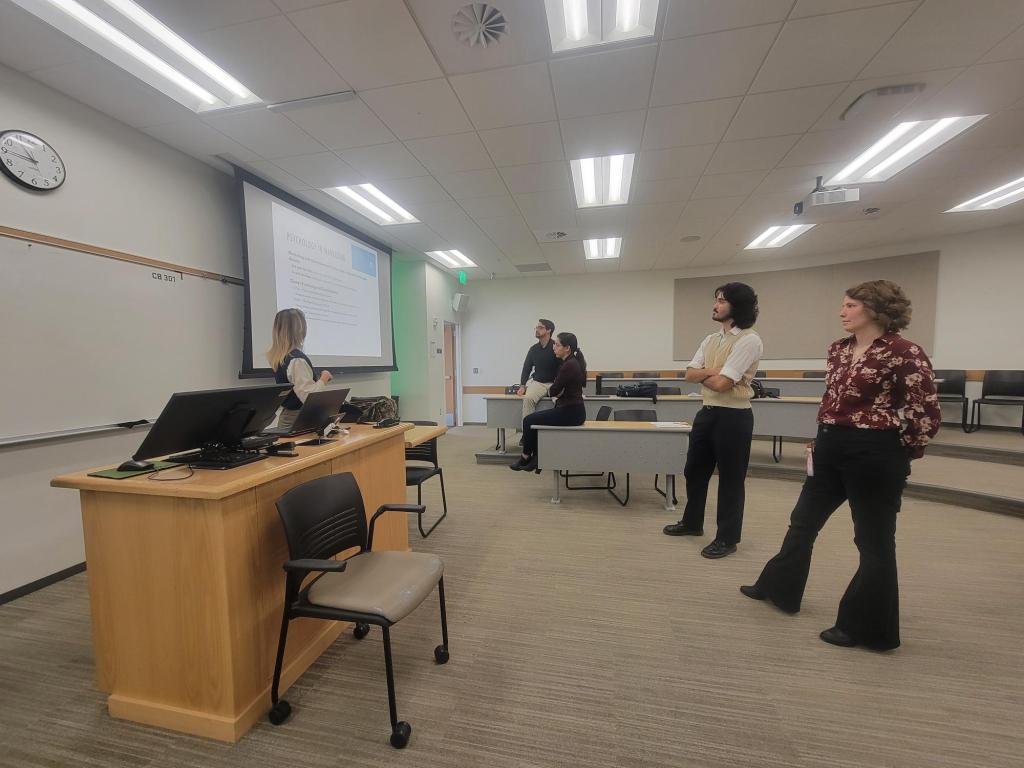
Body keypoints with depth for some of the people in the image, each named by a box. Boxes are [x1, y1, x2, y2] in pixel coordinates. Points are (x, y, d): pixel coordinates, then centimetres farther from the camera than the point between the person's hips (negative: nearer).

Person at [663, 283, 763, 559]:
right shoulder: (710, 340, 12)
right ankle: (692, 522, 36)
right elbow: (689, 374, 4)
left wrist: (702, 375, -1)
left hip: (734, 417, -8)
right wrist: (713, 371, -13)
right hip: (707, 412, 8)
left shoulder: (749, 340, -14)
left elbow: (721, 383, -21)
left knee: (730, 478, 5)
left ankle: (727, 538, 21)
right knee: (694, 470, 17)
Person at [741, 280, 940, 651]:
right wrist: (820, 441, 13)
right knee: (803, 522, 18)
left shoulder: (905, 353, -14)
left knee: (873, 542, 9)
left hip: (874, 454, -8)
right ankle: (778, 587, 36)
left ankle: (866, 627, 28)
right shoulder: (838, 349, 9)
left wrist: (902, 453, -1)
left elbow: (927, 413, -13)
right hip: (831, 450, 8)